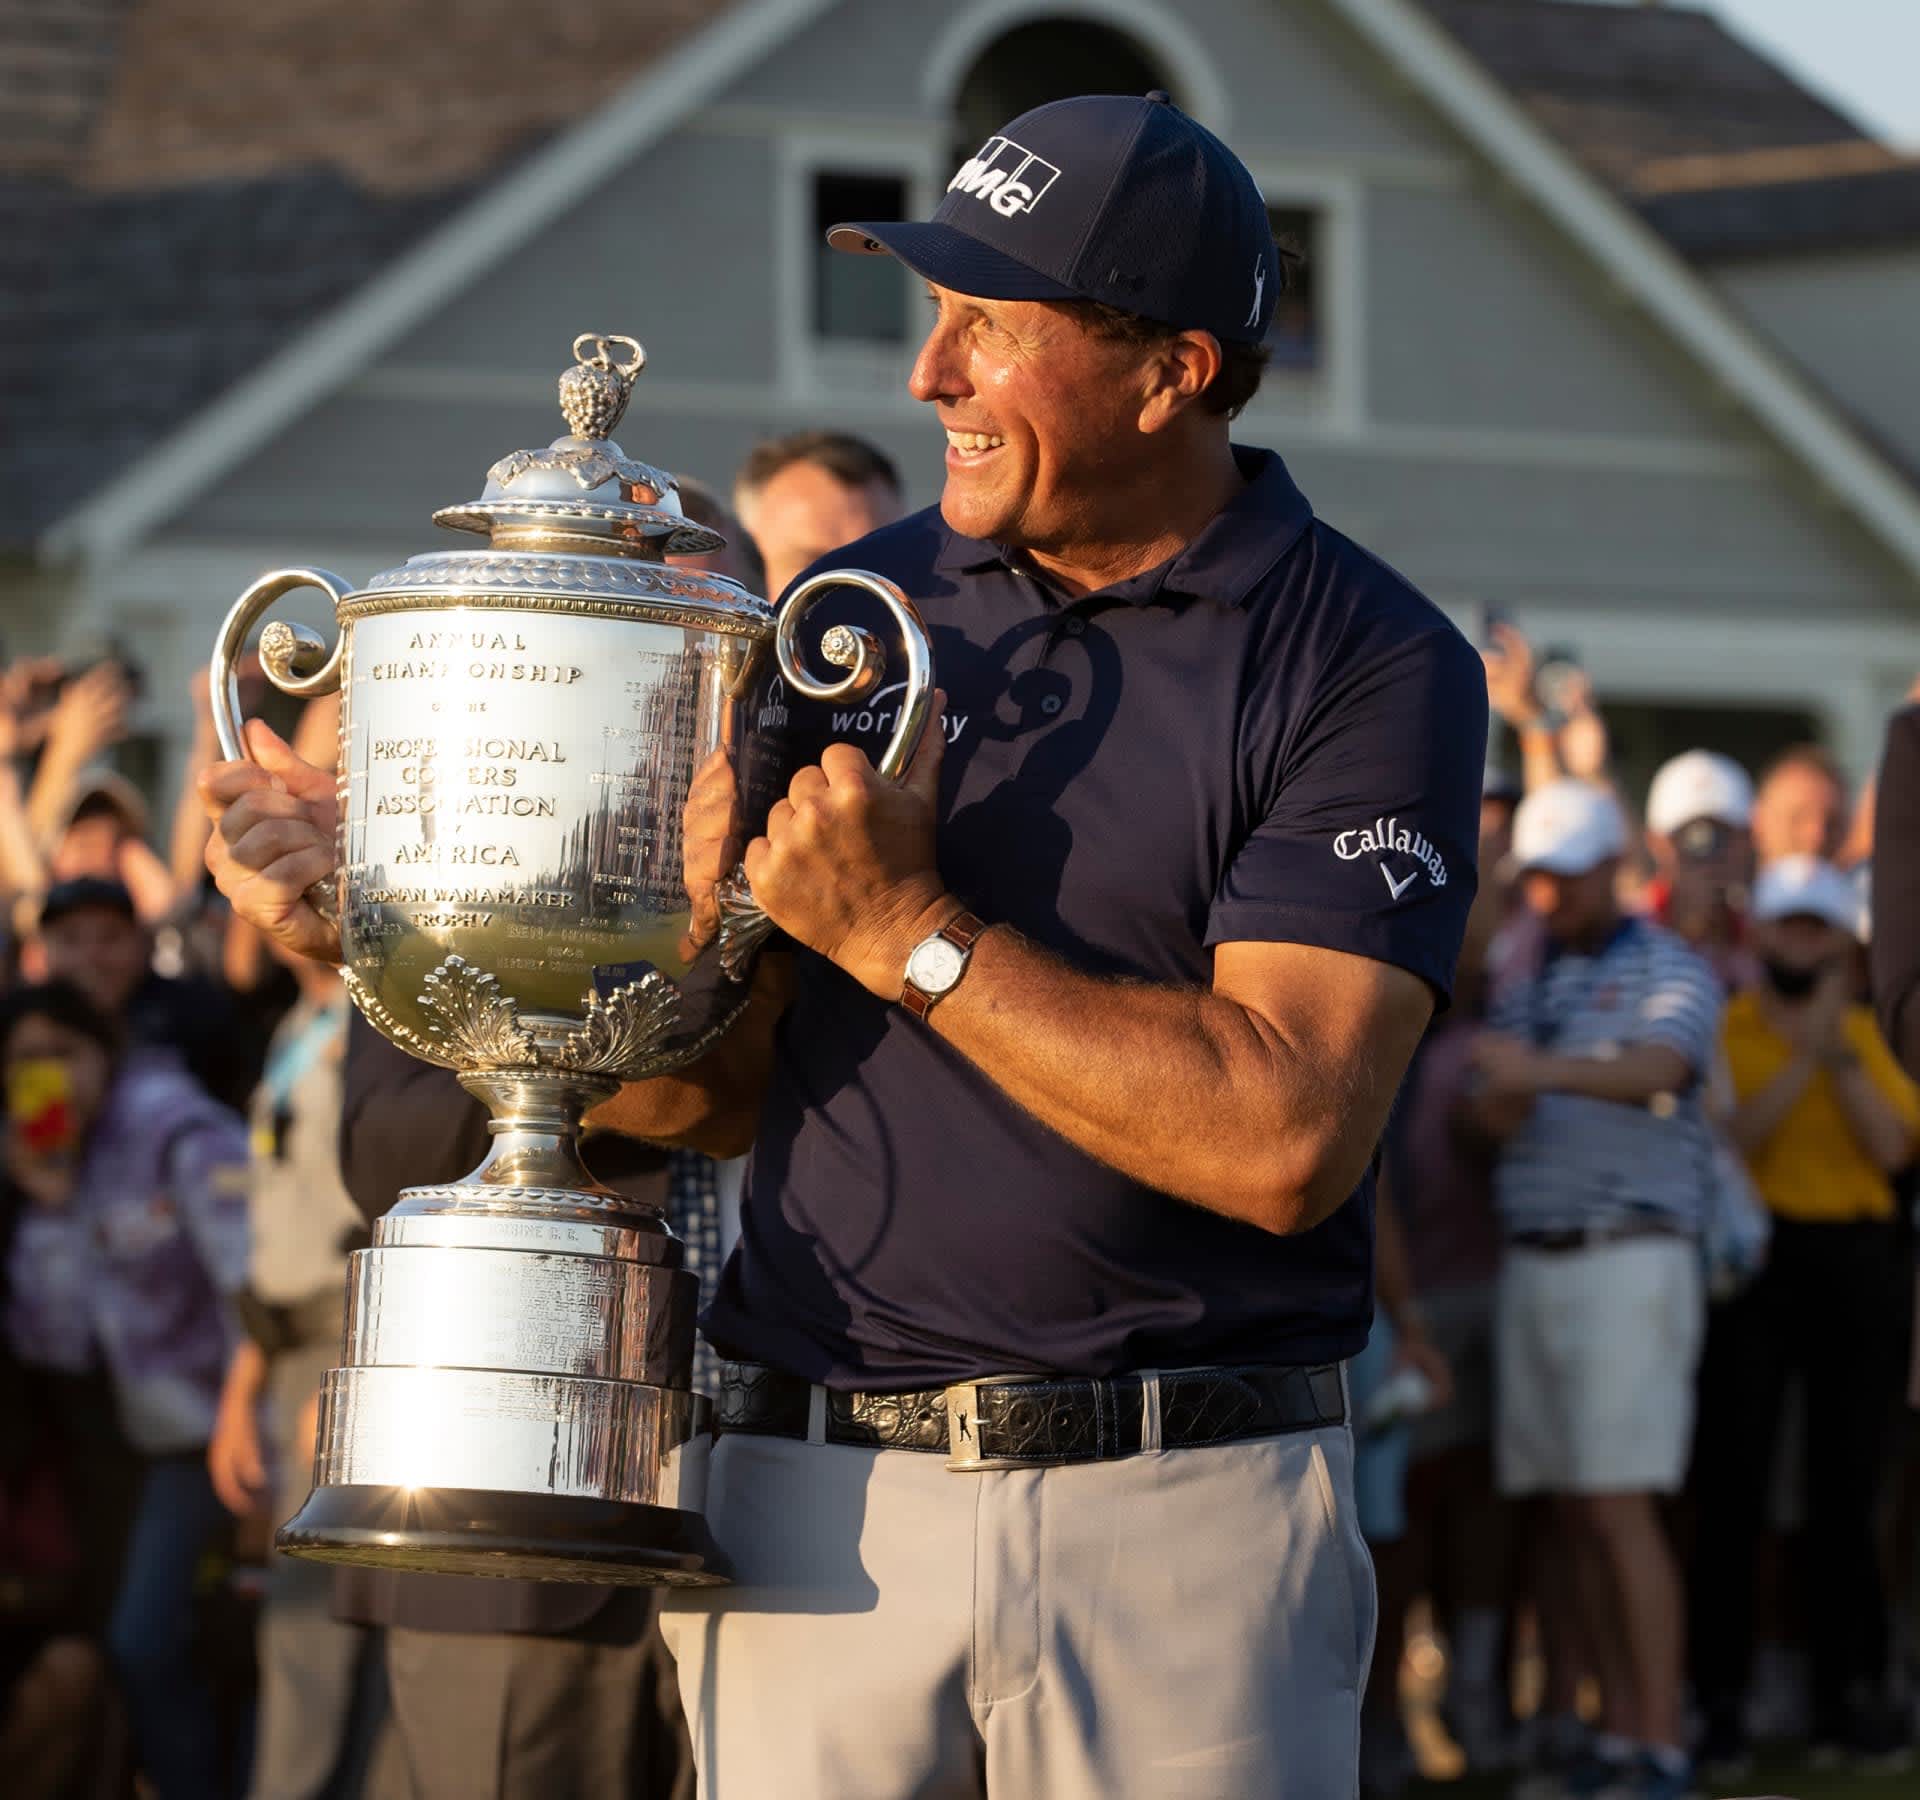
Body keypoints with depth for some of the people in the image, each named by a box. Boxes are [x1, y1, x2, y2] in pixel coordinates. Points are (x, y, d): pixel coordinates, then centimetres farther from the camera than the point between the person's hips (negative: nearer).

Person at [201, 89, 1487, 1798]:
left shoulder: (1370, 666, -5)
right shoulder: (848, 615, 10)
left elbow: (1283, 1141, -16)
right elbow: (710, 1085, 10)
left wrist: (910, 932, -13)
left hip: (1190, 1522, -3)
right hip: (820, 1508, 3)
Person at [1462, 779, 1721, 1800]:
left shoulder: (1670, 972, -3)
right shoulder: (1525, 982, 16)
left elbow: (1658, 1068, -24)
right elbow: (1483, 1112, 9)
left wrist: (1541, 1073, -43)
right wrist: (1489, 1104, -16)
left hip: (1629, 1261, -6)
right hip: (1530, 1262, 6)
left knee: (1621, 1510, -12)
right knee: (1576, 1516, 4)